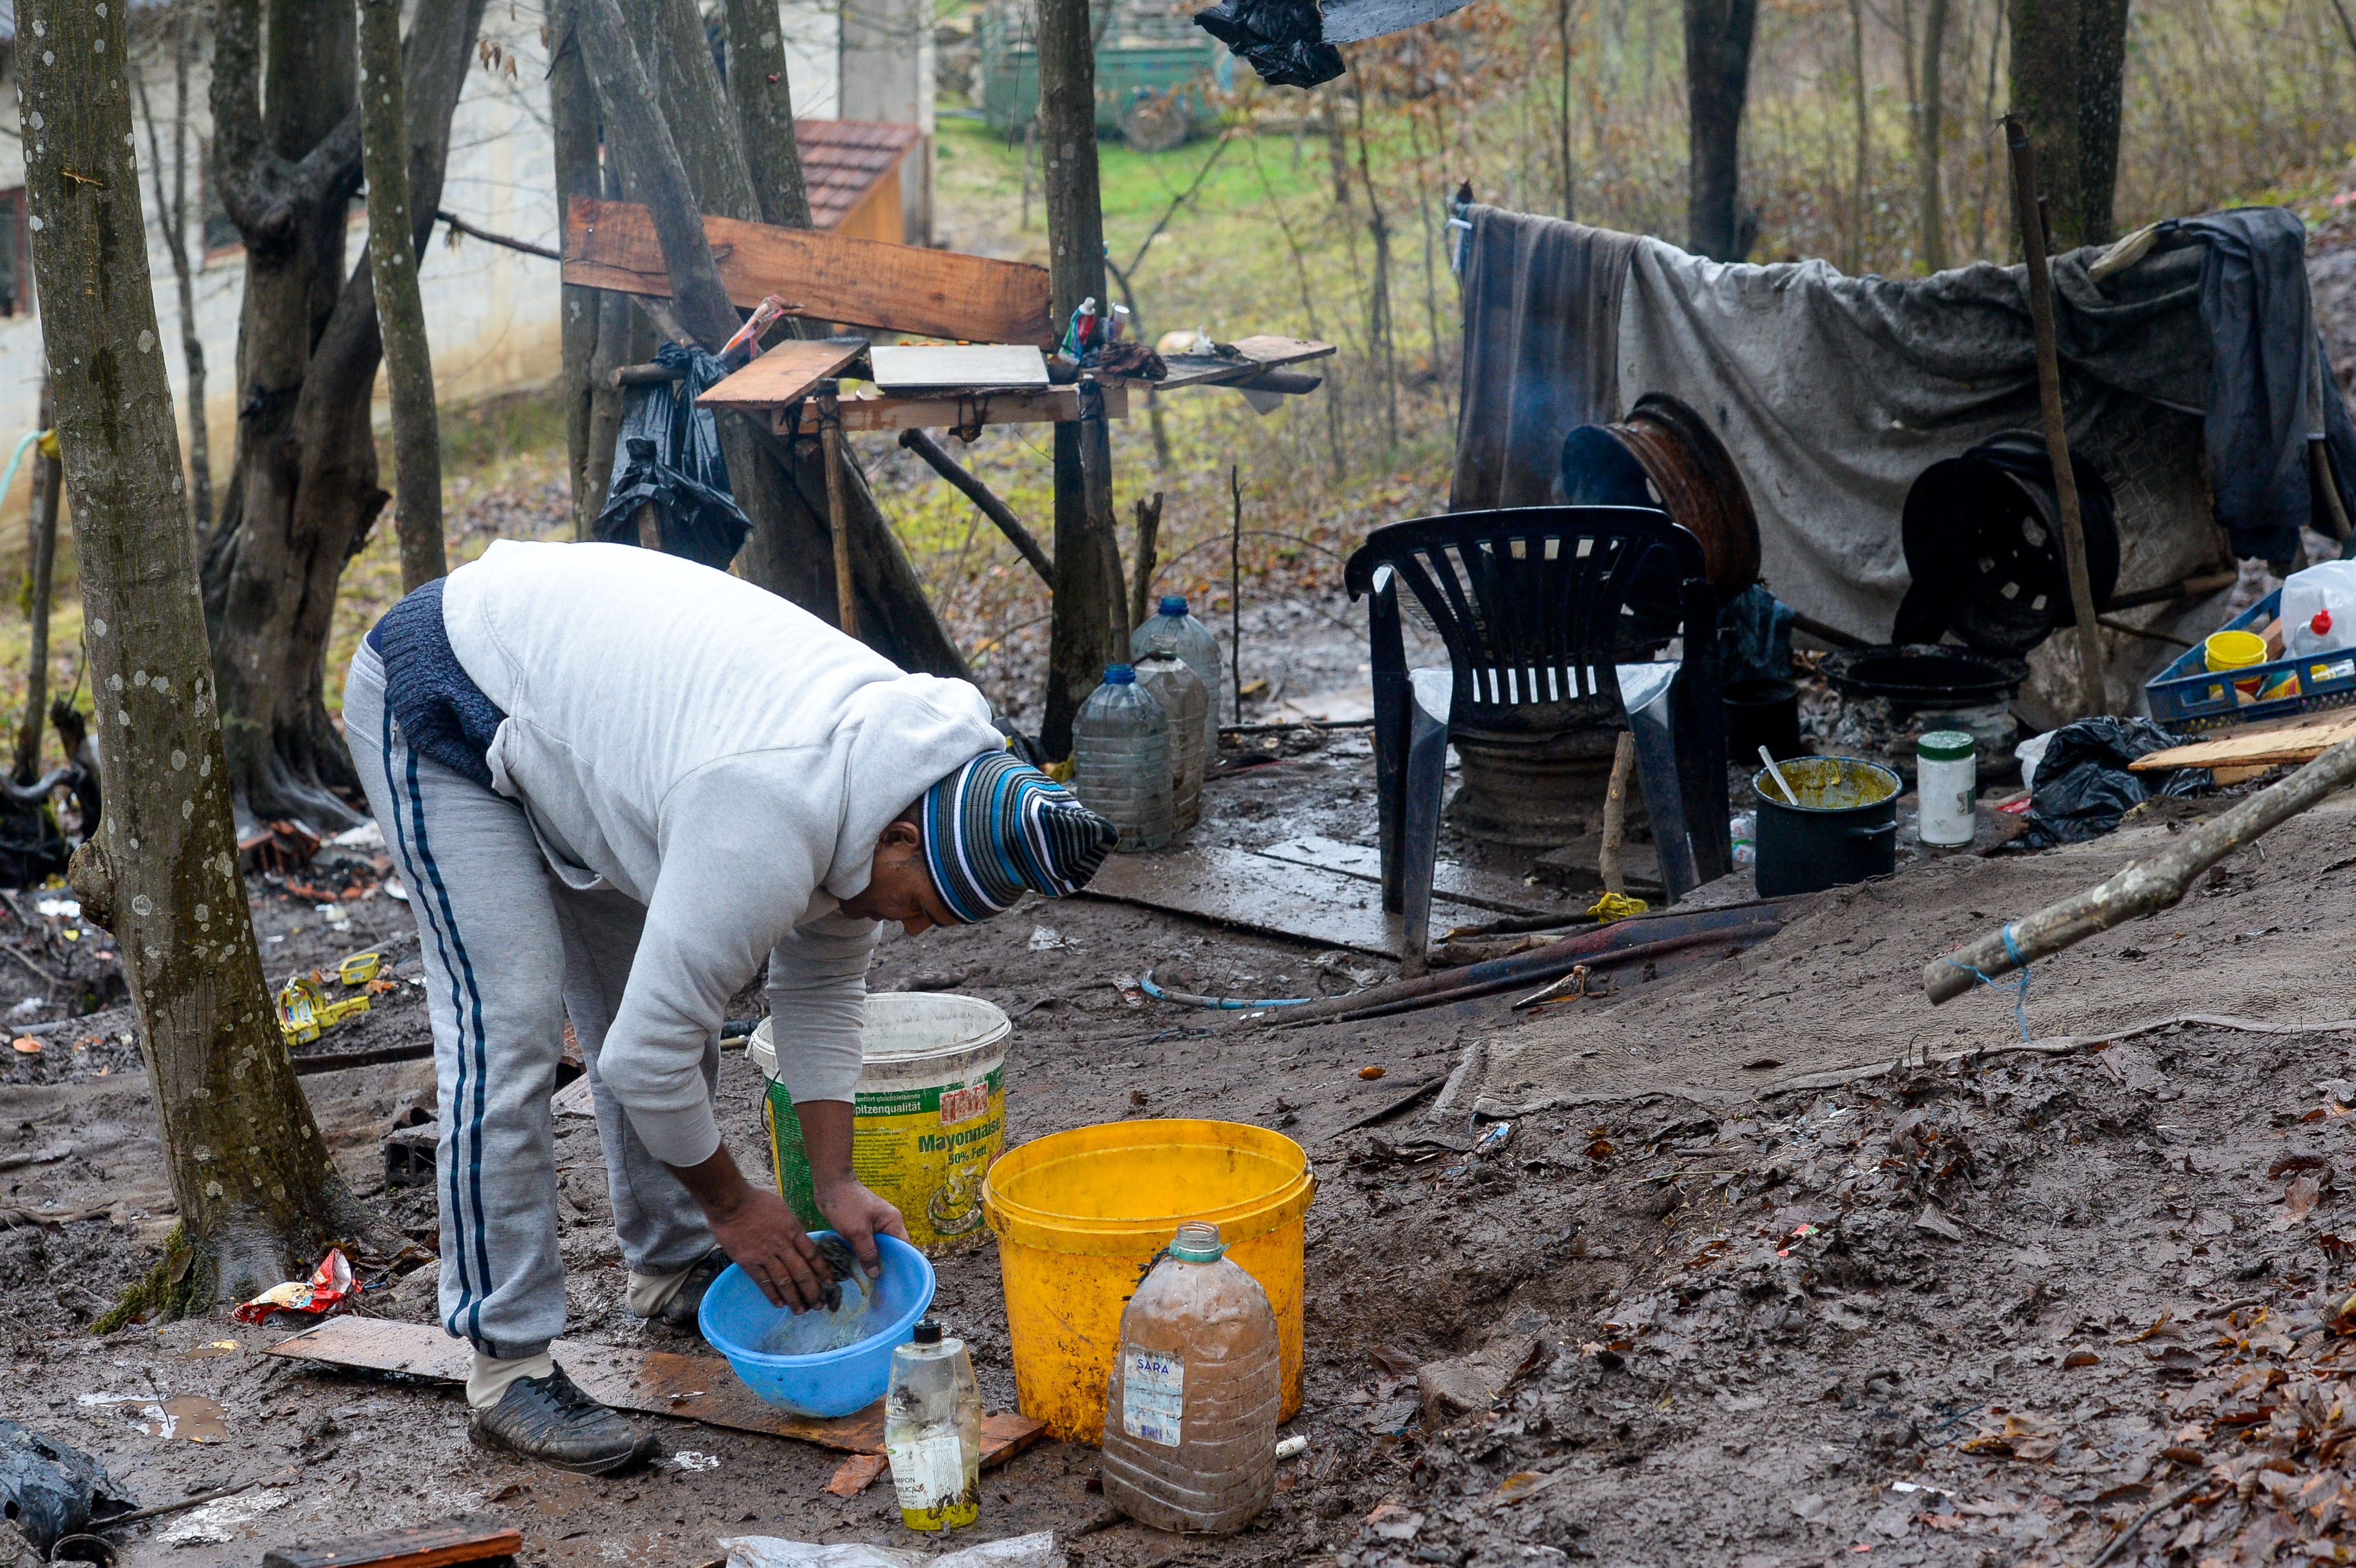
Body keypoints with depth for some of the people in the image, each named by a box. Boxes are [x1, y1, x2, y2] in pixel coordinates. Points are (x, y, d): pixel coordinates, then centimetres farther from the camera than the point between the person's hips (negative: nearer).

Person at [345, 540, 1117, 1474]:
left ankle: (672, 1271, 26)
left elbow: (821, 989, 5)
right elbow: (648, 1052, -27)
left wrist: (835, 1185, 1)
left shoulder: (887, 776, -7)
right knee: (508, 1031, -15)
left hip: (556, 680, 9)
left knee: (649, 988, 11)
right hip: (436, 702, -9)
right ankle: (507, 1370, -9)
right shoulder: (766, 833, -35)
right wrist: (732, 1203, -11)